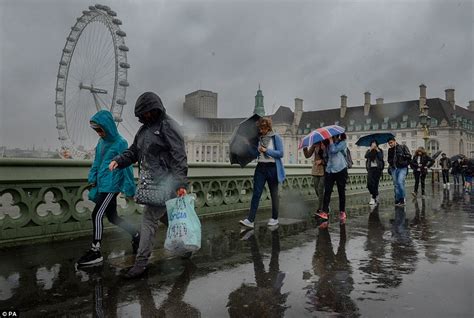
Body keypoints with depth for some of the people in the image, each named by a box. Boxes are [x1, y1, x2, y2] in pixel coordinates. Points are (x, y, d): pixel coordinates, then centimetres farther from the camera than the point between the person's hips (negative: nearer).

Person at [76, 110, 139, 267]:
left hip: (111, 185, -8)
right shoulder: (101, 141, 10)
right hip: (102, 185, 8)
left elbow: (126, 167, -12)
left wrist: (129, 190, -10)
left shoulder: (120, 143, -12)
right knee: (112, 216, 14)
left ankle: (95, 252, 4)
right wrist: (93, 178, 10)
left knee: (97, 215, -7)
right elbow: (97, 162, 19)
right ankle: (136, 236, 29)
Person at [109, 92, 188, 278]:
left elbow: (179, 156, -16)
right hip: (150, 180, 9)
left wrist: (181, 184, -21)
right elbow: (134, 151, 20)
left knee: (149, 218, -8)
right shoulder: (145, 128, 16)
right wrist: (119, 160, 0)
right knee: (164, 216, 17)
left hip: (164, 181, -8)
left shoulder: (168, 126, -10)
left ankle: (141, 263, -1)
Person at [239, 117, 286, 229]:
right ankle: (250, 220, -6)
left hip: (272, 168, -4)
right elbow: (255, 154, 10)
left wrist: (266, 150, -19)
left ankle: (275, 218, 22)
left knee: (274, 194, 9)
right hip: (260, 168, 4)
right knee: (256, 193, -3)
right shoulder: (259, 138, 9)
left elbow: (281, 153, -12)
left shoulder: (276, 137, -6)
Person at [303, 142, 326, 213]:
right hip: (316, 170, 4)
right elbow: (308, 155, 2)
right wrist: (305, 149, -12)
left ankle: (319, 209, 2)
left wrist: (321, 161, -15)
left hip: (324, 170, -4)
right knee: (317, 189, 8)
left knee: (320, 189, -9)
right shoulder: (315, 144, 3)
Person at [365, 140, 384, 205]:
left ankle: (373, 198, 8)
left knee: (375, 184, -3)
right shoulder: (369, 151, 10)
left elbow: (381, 158, -11)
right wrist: (370, 150, -16)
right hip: (370, 168, 2)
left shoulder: (380, 151, 5)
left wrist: (378, 150, -14)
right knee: (369, 183, -10)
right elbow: (366, 156, -10)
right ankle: (376, 195, 11)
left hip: (378, 168, -1)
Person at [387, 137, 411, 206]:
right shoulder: (390, 150, 14)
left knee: (400, 182, -18)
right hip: (394, 169, 5)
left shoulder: (403, 147, 1)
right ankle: (397, 200, 12)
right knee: (396, 184, 5)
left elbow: (409, 156, -3)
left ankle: (402, 199, -7)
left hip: (402, 168, -5)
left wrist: (402, 156, -16)